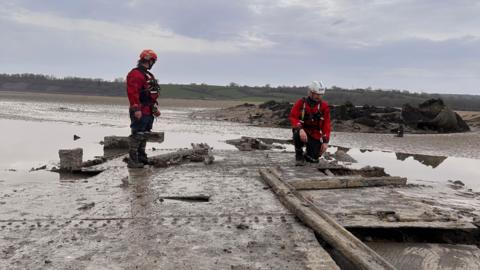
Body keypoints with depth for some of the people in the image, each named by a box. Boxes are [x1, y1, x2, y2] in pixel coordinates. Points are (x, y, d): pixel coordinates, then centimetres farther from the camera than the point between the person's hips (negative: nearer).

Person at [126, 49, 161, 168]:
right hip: (140, 112, -10)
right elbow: (132, 92, -21)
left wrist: (155, 108, 24)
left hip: (148, 111, 10)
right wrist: (136, 109, -26)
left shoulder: (149, 75, 21)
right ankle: (133, 160, -4)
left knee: (144, 135, 16)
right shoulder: (135, 74, -11)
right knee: (137, 135, -8)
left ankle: (142, 157, 26)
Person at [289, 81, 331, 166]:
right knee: (297, 134, -37)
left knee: (314, 159, -10)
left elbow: (326, 124, -4)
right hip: (302, 131, -1)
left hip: (315, 135, 1)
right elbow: (293, 117, -16)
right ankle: (299, 155, -8)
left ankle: (308, 154, 31)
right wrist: (300, 129, -35)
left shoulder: (324, 106, -4)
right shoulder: (301, 103, -7)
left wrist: (325, 141, -13)